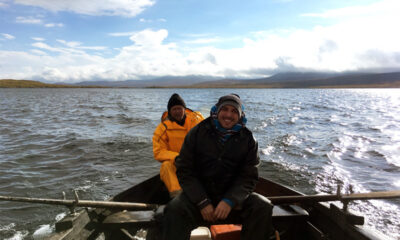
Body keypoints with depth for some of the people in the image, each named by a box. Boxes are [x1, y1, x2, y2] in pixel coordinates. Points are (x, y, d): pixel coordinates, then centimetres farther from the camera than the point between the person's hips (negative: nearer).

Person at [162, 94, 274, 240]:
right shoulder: (197, 133, -3)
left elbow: (249, 177, -3)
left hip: (233, 195, 2)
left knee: (263, 207, -21)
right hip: (198, 195, -1)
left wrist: (230, 201, -21)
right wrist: (202, 202, -16)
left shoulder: (247, 140, 1)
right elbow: (184, 171, -5)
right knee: (175, 209, -29)